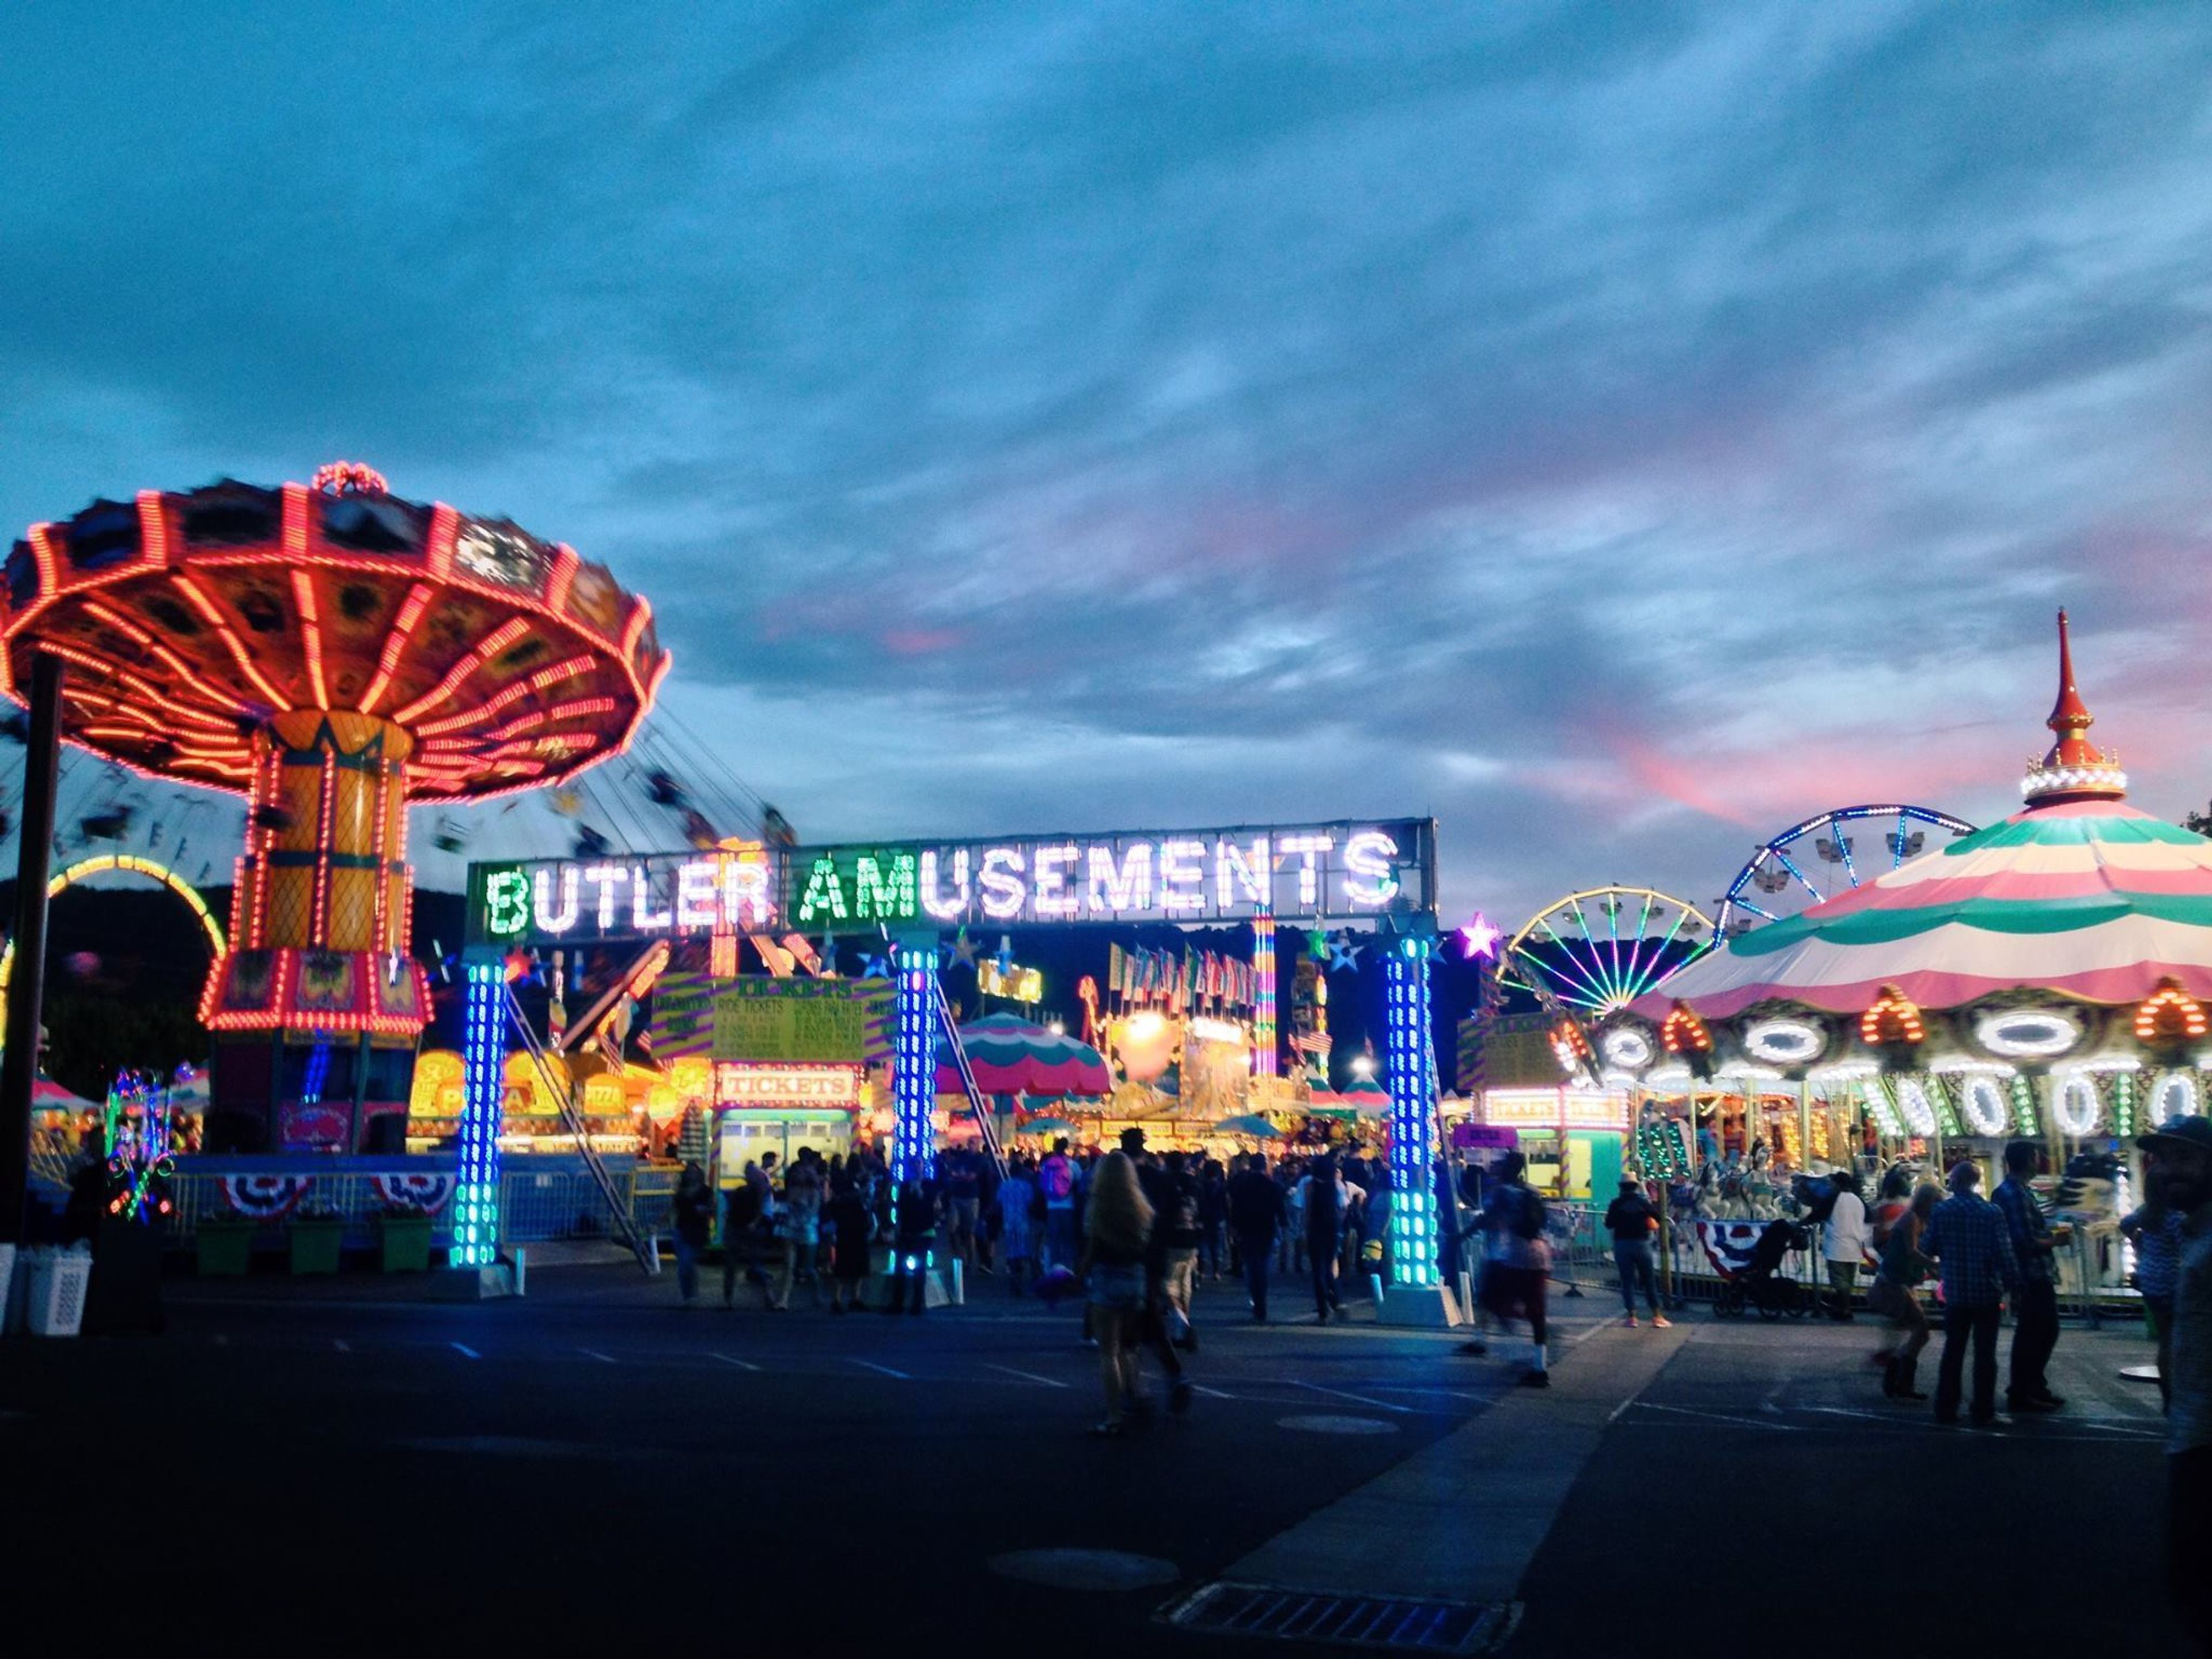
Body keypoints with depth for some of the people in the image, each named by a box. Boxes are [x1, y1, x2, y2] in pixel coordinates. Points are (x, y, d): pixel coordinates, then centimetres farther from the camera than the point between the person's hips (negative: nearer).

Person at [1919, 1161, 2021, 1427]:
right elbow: (2005, 1254, -13)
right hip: (1987, 1292, -2)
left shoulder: (1940, 1212, -5)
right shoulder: (1993, 1213, -10)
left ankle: (1946, 1409, 14)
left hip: (1955, 1292, 2)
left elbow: (1927, 1250, 0)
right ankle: (1982, 1412, 8)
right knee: (1985, 1353, 6)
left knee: (1953, 1350, 13)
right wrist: (2012, 1284, -3)